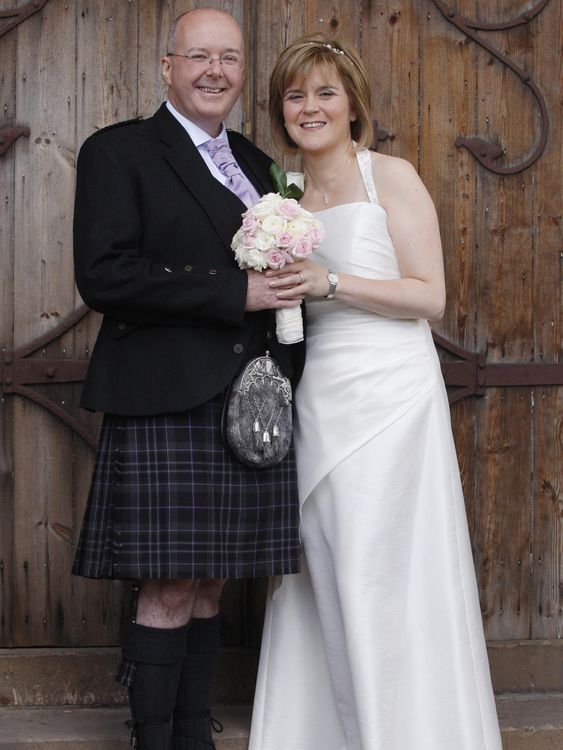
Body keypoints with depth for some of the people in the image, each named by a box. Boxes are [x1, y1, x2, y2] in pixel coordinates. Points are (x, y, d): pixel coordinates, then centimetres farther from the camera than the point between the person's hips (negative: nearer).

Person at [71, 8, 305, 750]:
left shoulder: (255, 163, 18)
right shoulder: (118, 152, -2)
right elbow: (103, 277, -14)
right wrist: (234, 293, -17)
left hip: (250, 407, 6)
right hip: (168, 409, -6)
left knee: (210, 586, 10)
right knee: (169, 592, -5)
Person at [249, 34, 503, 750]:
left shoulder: (390, 176, -3)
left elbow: (429, 297, -9)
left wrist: (330, 283, -16)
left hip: (387, 395, -5)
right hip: (318, 398, 6)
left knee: (380, 576, -5)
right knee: (321, 578, 5)